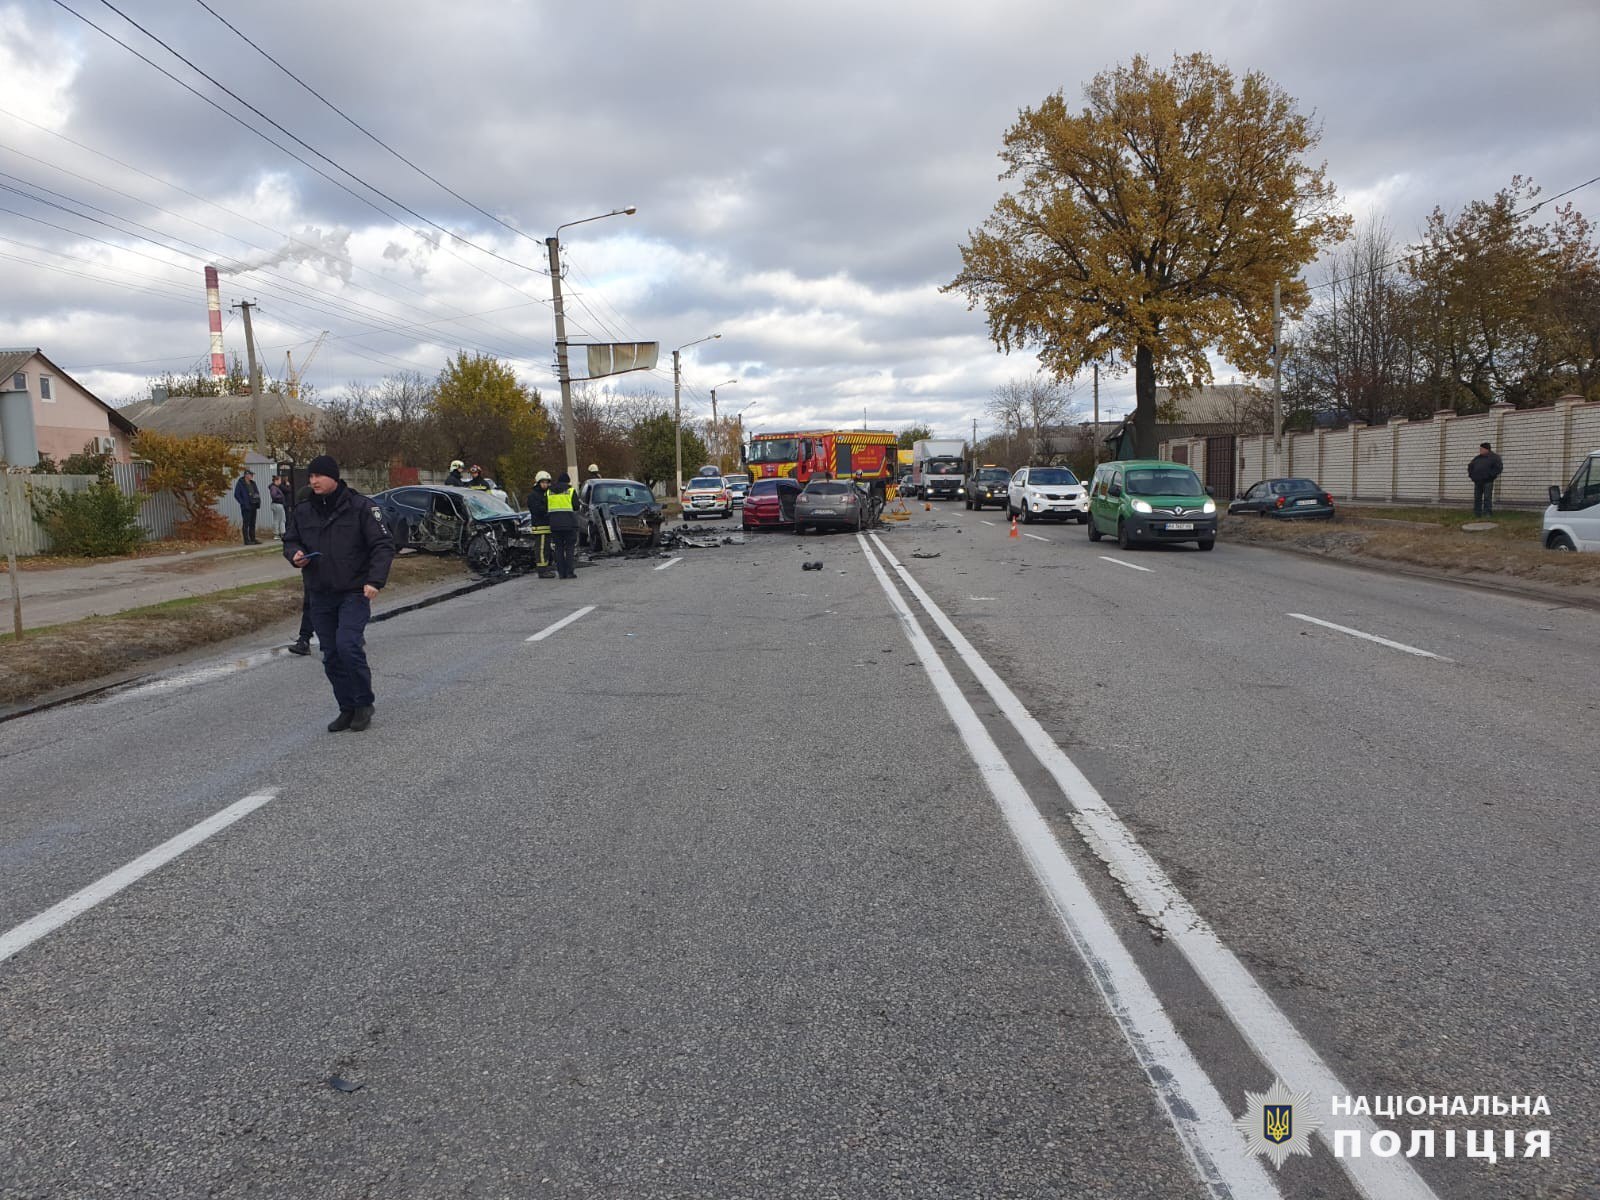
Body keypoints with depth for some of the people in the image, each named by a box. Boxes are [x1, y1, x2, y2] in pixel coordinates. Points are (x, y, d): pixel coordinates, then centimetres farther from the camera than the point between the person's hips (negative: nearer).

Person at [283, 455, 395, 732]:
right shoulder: (302, 512, 7)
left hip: (355, 593, -6)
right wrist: (295, 555, -5)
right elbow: (290, 541, 20)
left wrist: (375, 580, -20)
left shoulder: (360, 506, -8)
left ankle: (364, 704, -1)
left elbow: (383, 545, -9)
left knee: (348, 645, -19)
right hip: (320, 597, 6)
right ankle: (347, 709, 21)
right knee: (331, 656, 8)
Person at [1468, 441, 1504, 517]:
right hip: (1477, 481, 6)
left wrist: (1491, 475, -13)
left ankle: (1487, 514, -9)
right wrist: (1471, 475, 13)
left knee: (1487, 497, -9)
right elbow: (1470, 466, 28)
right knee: (1477, 497, 4)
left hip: (1487, 481, -6)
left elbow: (1499, 467, -8)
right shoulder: (1477, 458, 18)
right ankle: (1476, 514, 6)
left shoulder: (1494, 457, 1)